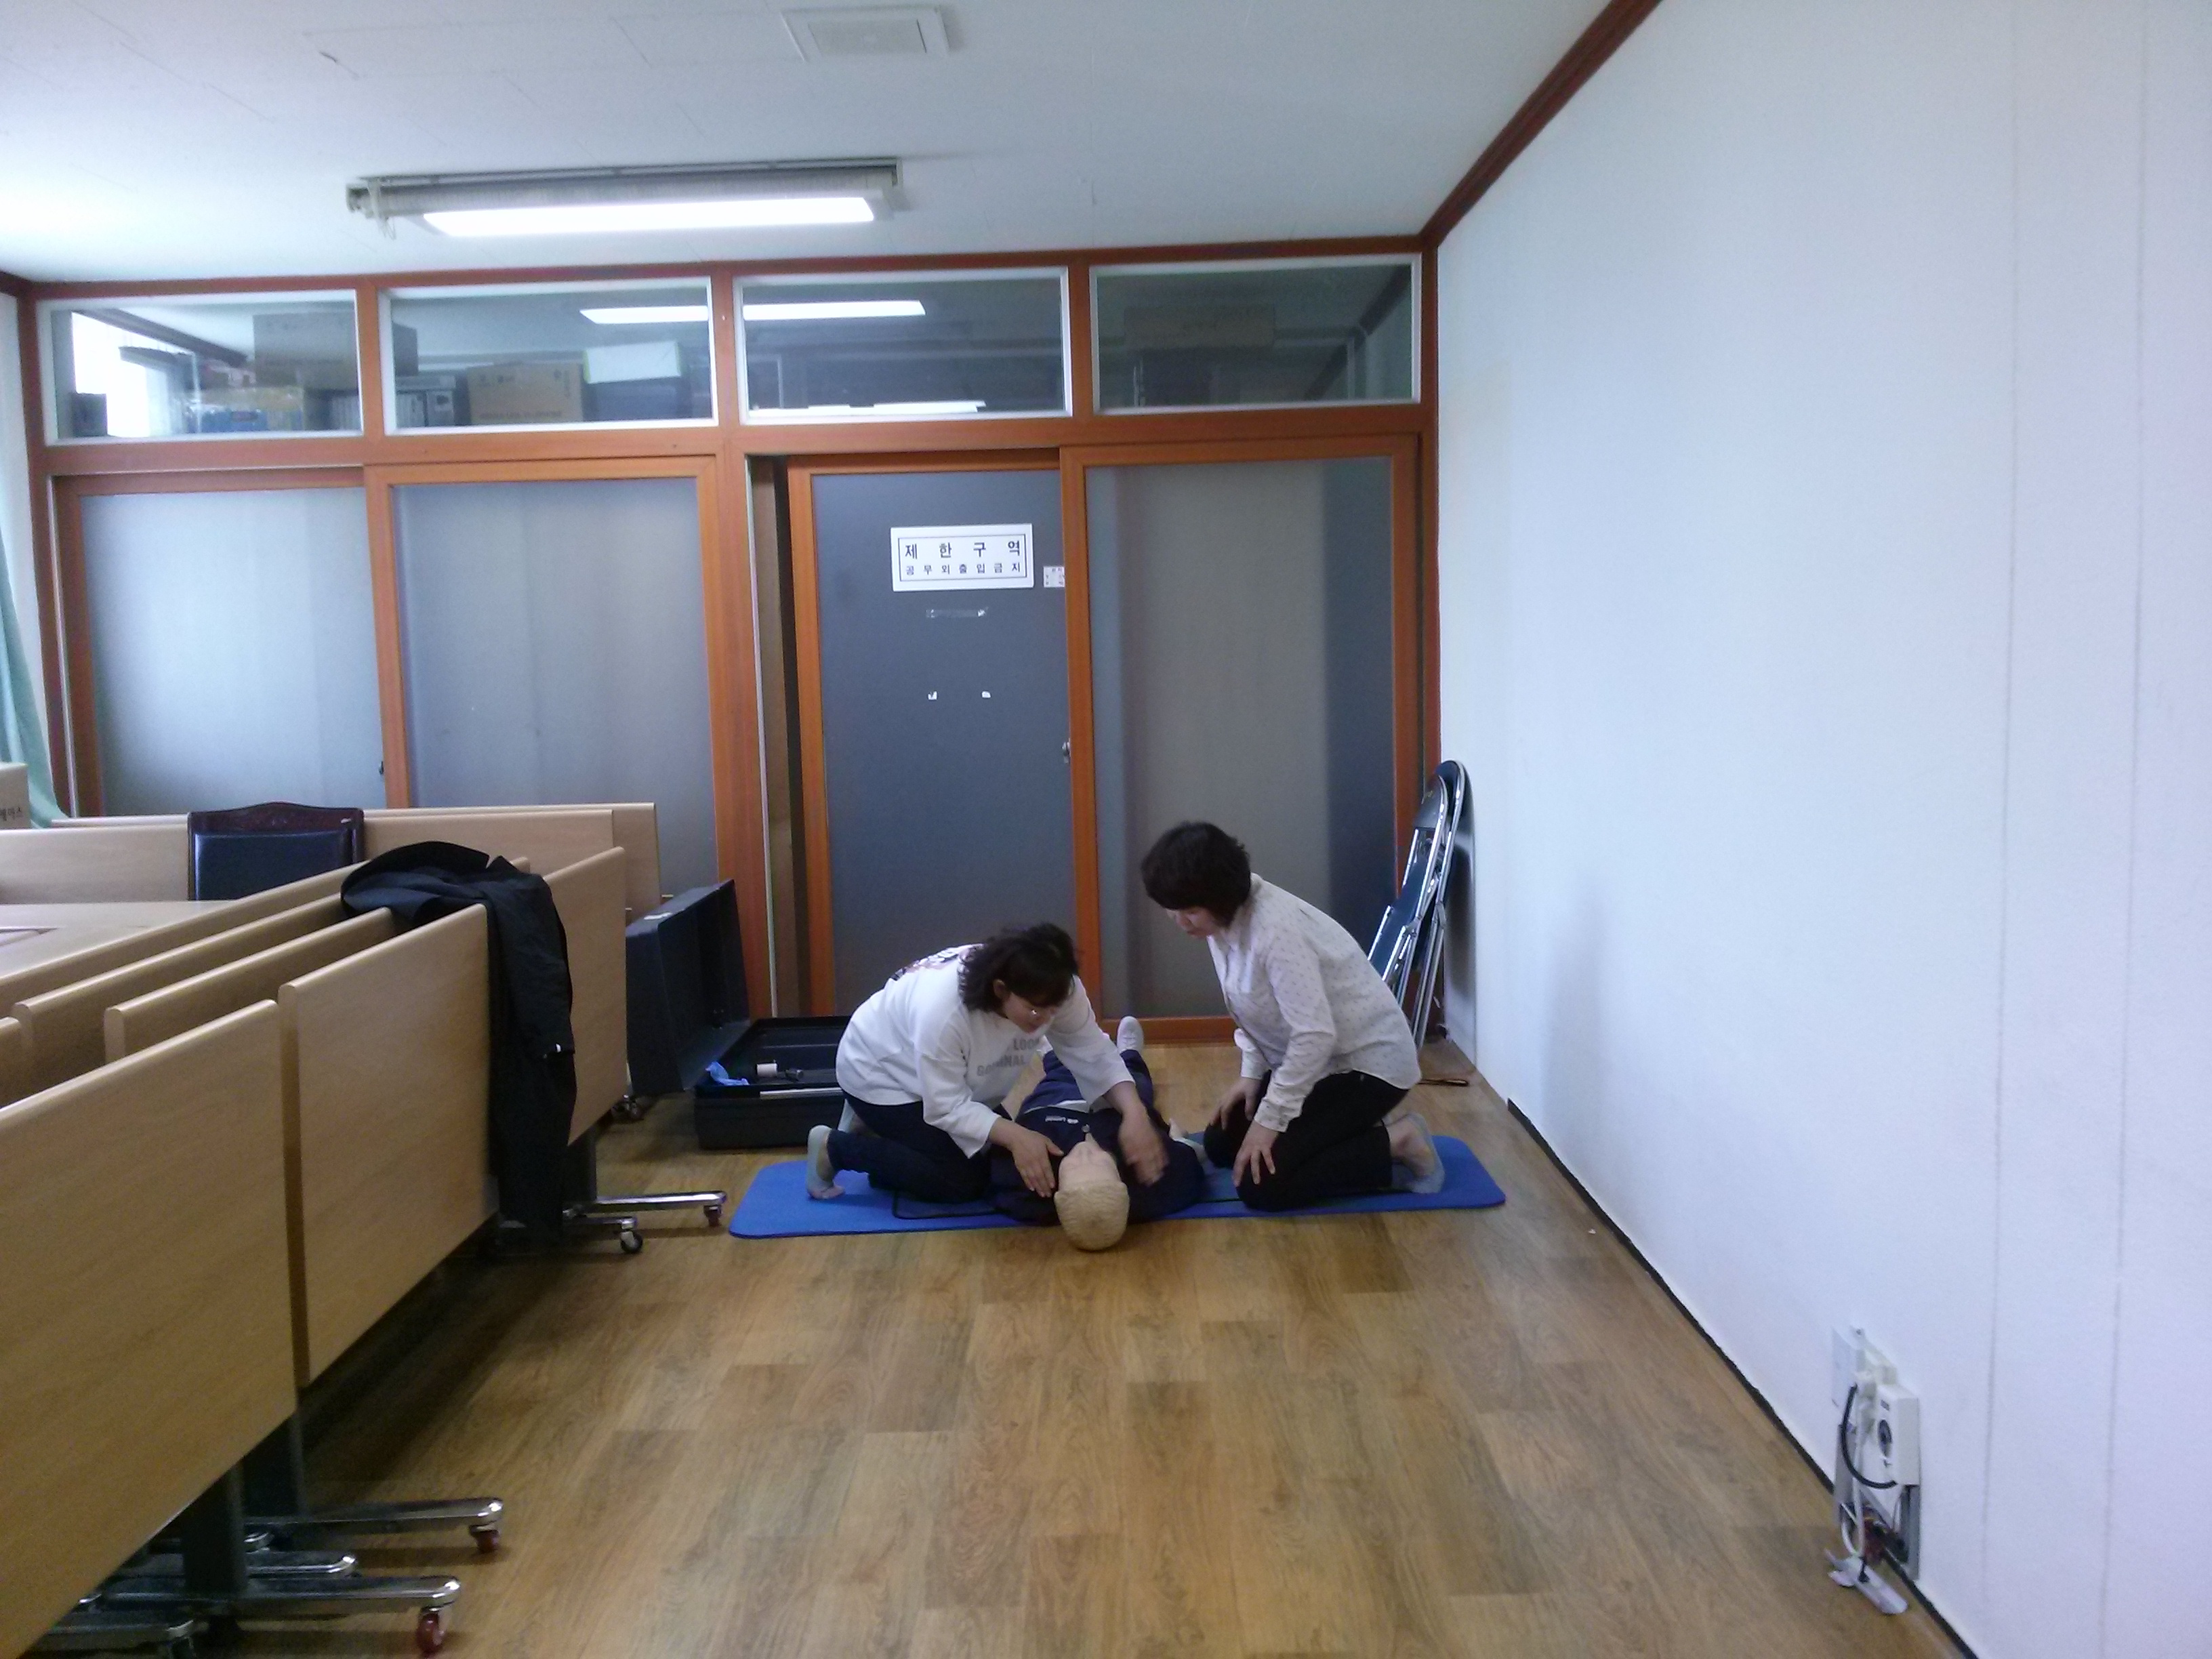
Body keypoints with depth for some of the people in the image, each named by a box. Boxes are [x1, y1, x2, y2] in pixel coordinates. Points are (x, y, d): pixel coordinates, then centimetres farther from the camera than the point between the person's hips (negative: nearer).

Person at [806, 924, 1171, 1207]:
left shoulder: (1052, 990, -26)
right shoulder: (944, 1010, -43)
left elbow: (1095, 1057, -22)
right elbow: (948, 1106, -34)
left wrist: (1135, 1115, -38)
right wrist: (1015, 1136, -47)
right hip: (881, 1073, -7)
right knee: (960, 1180, -15)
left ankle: (876, 1129, 21)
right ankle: (834, 1147, 1)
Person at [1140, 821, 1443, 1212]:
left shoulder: (1275, 927, -31)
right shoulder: (1224, 916, -3)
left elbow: (1316, 1034, -31)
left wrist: (1270, 1119, -24)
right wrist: (1252, 1074, 2)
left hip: (1368, 1062, -9)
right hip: (1313, 1058, 10)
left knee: (1262, 1186, -16)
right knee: (1221, 1144, 9)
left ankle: (1397, 1144, -3)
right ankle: (1353, 1134, 15)